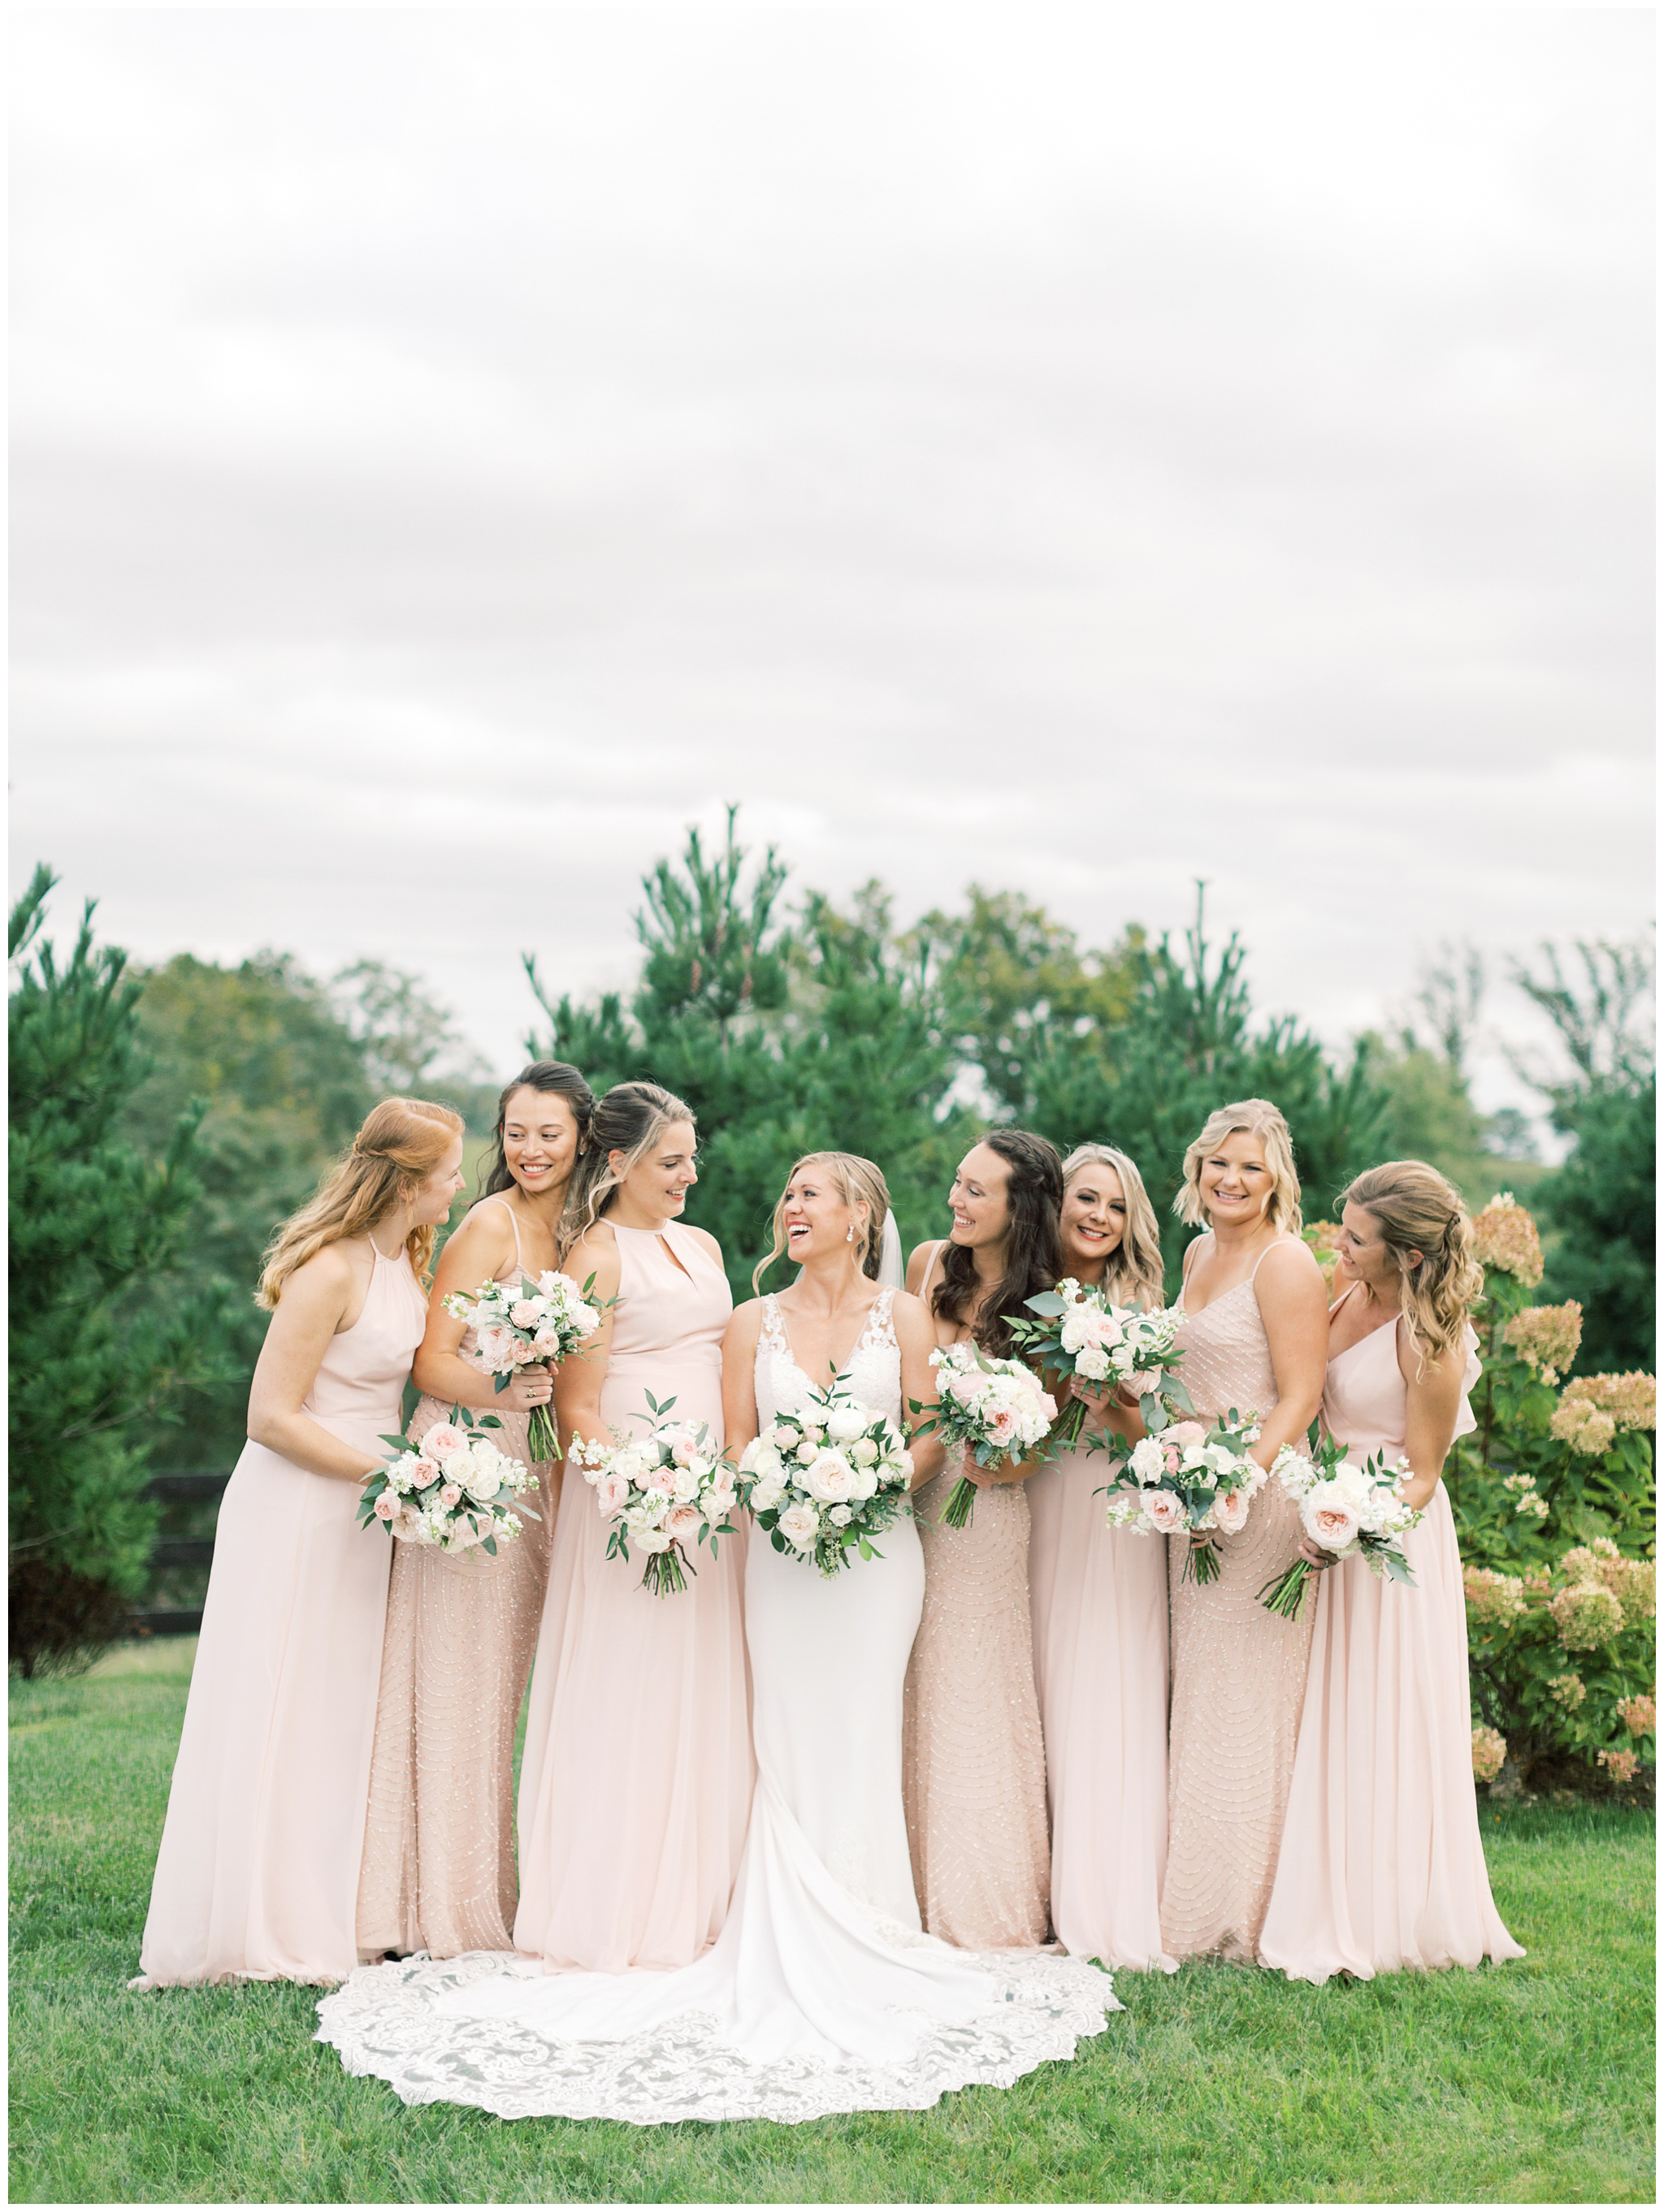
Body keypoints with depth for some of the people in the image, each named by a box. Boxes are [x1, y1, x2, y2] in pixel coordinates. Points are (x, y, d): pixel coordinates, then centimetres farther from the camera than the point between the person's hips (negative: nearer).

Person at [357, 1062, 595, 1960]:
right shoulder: (490, 1225, -10)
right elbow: (432, 1360, -14)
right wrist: (502, 1393, -31)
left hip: (525, 1476, 7)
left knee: (497, 1682, 11)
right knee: (453, 1682, -4)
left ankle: (485, 1901, 19)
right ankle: (442, 1908, 3)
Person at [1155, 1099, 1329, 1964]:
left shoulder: (1286, 1262, -11)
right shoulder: (1200, 1252, 14)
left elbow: (1299, 1399, -15)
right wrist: (1138, 1417, 10)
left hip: (1262, 1497, -8)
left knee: (1241, 1700, -1)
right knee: (1195, 1693, 10)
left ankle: (1238, 1919, 9)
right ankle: (1189, 1901, 18)